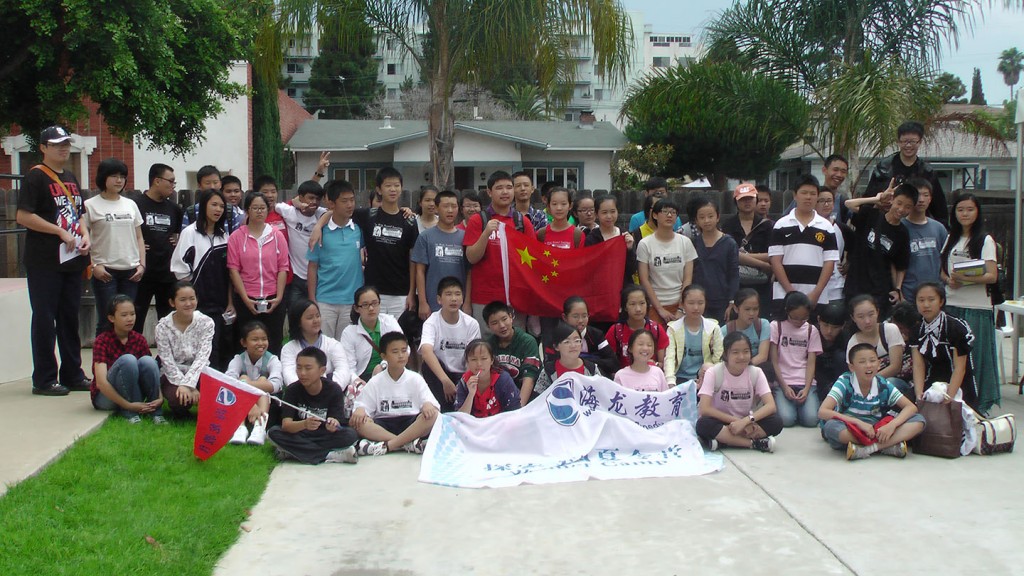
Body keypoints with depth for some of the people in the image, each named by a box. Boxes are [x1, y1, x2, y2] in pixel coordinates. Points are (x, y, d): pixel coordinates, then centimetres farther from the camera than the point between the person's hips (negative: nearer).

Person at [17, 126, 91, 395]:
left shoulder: (70, 178, 16)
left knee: (70, 318, 12)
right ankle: (44, 380, 5)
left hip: (71, 259, 8)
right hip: (44, 262, -7)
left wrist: (84, 235, 6)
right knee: (45, 319, -2)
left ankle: (72, 375, 20)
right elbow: (23, 216, -16)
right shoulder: (36, 177, -8)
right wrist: (61, 232, -17)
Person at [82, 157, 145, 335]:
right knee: (106, 322, -3)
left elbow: (139, 237, 15)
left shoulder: (130, 205, 14)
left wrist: (142, 264, 5)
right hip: (105, 271, -4)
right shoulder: (91, 205, 0)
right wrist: (93, 265, -13)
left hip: (130, 270, 4)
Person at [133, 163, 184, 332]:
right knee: (136, 319, 2)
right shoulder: (136, 204, -8)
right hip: (142, 273, -5)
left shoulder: (173, 208, 10)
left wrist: (178, 238, 10)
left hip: (168, 273, 5)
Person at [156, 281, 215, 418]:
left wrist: (188, 384, -29)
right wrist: (183, 385, -26)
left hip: (198, 373, 1)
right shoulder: (163, 326, -7)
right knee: (179, 400, -33)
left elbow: (202, 356, -15)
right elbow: (167, 362, -12)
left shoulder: (206, 322, -6)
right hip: (173, 375, -1)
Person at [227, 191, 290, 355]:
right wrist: (246, 299, -9)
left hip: (273, 300, 1)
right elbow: (233, 269, -3)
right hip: (246, 300, -1)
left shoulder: (276, 235, 5)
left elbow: (283, 268, 3)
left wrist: (279, 297, -6)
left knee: (274, 344, 4)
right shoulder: (236, 237, 1)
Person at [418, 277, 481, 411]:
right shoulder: (431, 323, -16)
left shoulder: (471, 324, -8)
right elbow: (426, 351, -34)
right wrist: (445, 381, -47)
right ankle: (445, 412, -23)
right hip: (439, 374, 1)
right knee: (429, 364, -31)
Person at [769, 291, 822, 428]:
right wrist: (784, 387, -11)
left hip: (805, 382, 2)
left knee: (811, 419, -22)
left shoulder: (811, 330, 12)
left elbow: (811, 363, 4)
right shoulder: (776, 326, 3)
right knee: (786, 419, -26)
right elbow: (774, 361, -1)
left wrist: (806, 389, -12)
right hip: (782, 382, -2)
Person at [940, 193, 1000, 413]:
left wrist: (968, 278, -26)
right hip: (951, 304, 4)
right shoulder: (950, 239, 14)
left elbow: (992, 276, -9)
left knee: (974, 354, -3)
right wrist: (949, 280, -6)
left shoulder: (985, 240, -2)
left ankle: (978, 402, 5)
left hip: (977, 307, -4)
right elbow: (942, 270, 17)